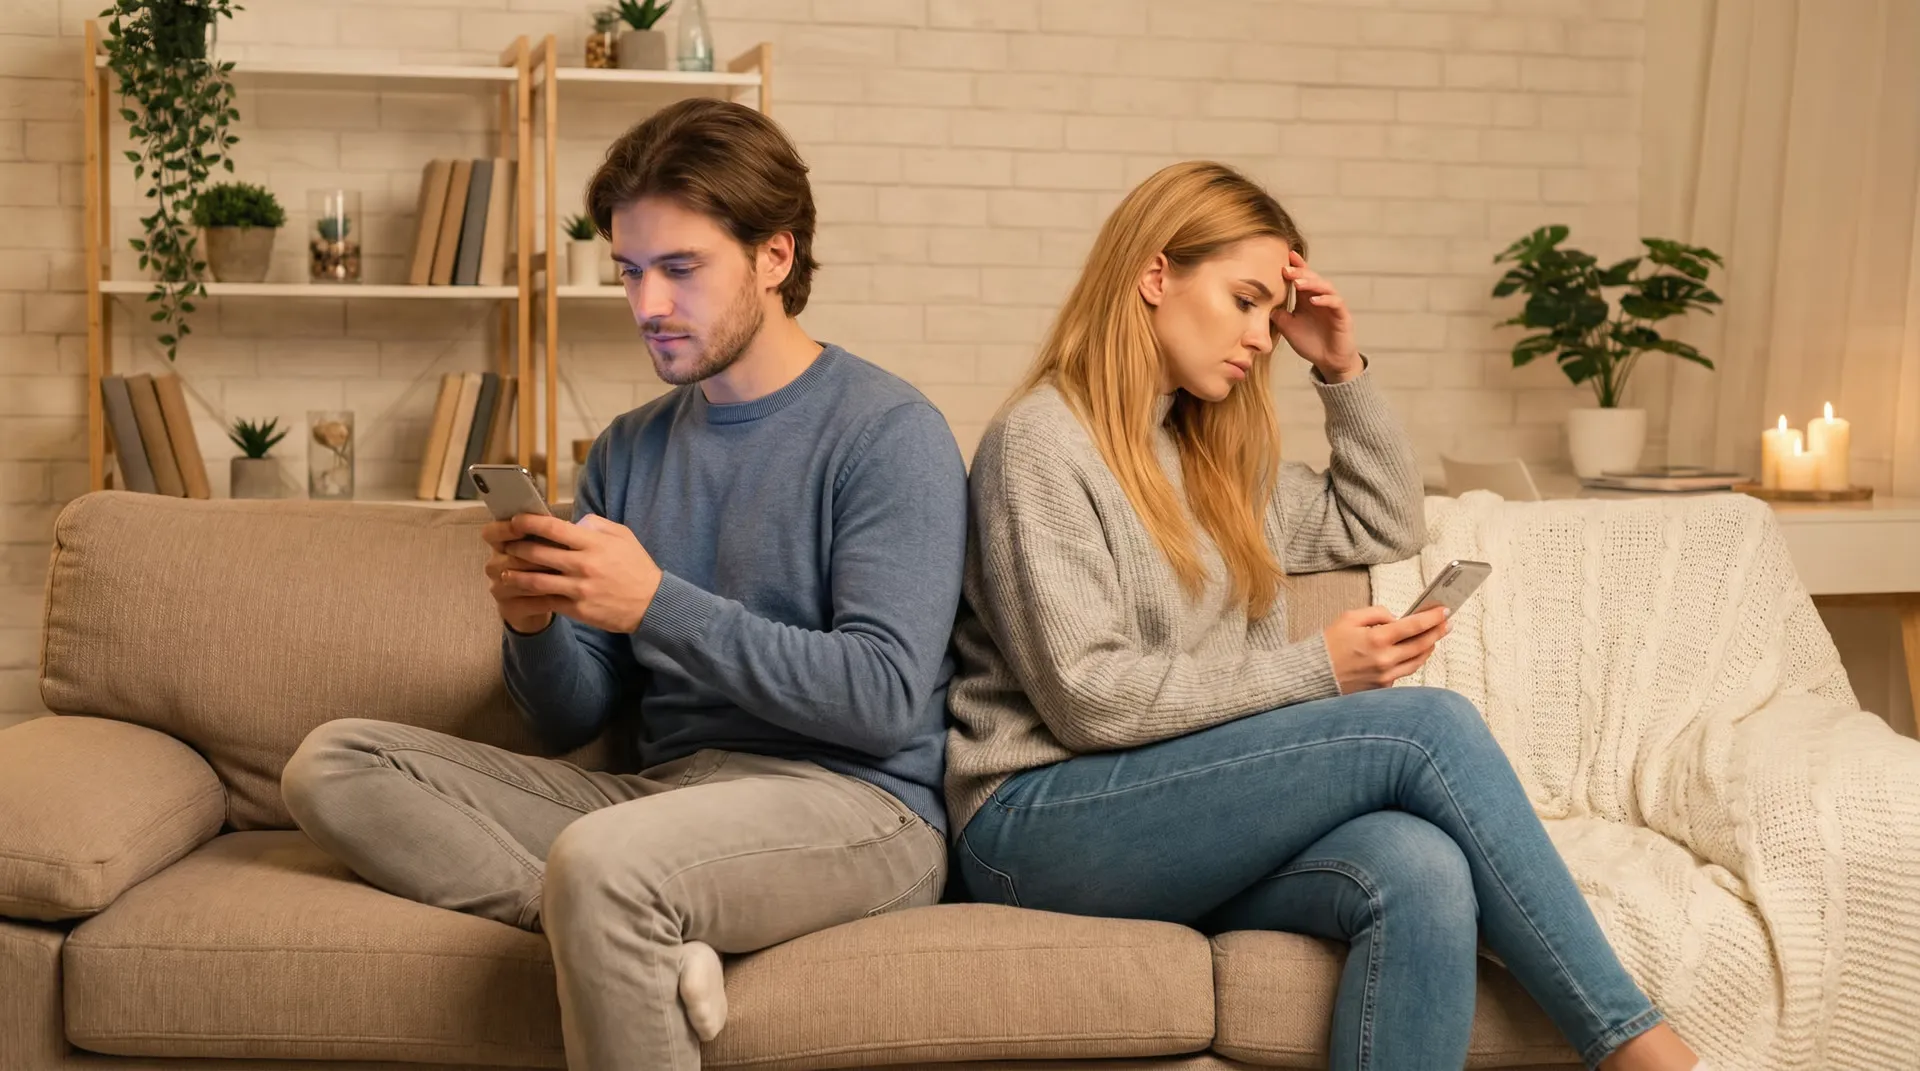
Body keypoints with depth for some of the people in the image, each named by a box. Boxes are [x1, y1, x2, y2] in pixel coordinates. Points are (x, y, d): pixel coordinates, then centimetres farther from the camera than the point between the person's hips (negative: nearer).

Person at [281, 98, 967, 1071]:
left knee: (601, 862, -38)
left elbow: (884, 698, -15)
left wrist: (657, 604, -19)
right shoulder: (628, 450, 15)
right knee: (334, 767, -6)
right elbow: (568, 726, 15)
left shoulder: (891, 434, -4)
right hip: (661, 793, 8)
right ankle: (650, 947, -19)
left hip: (854, 805, -7)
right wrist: (534, 624, -8)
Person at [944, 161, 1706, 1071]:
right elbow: (1087, 696, -14)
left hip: (1184, 829, 7)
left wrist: (1344, 373, 17)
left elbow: (1385, 528, 30)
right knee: (1430, 725, -22)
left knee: (1424, 872, -29)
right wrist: (1315, 671, -14)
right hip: (1039, 827, -7)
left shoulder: (1217, 453, 20)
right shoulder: (1039, 443, -6)